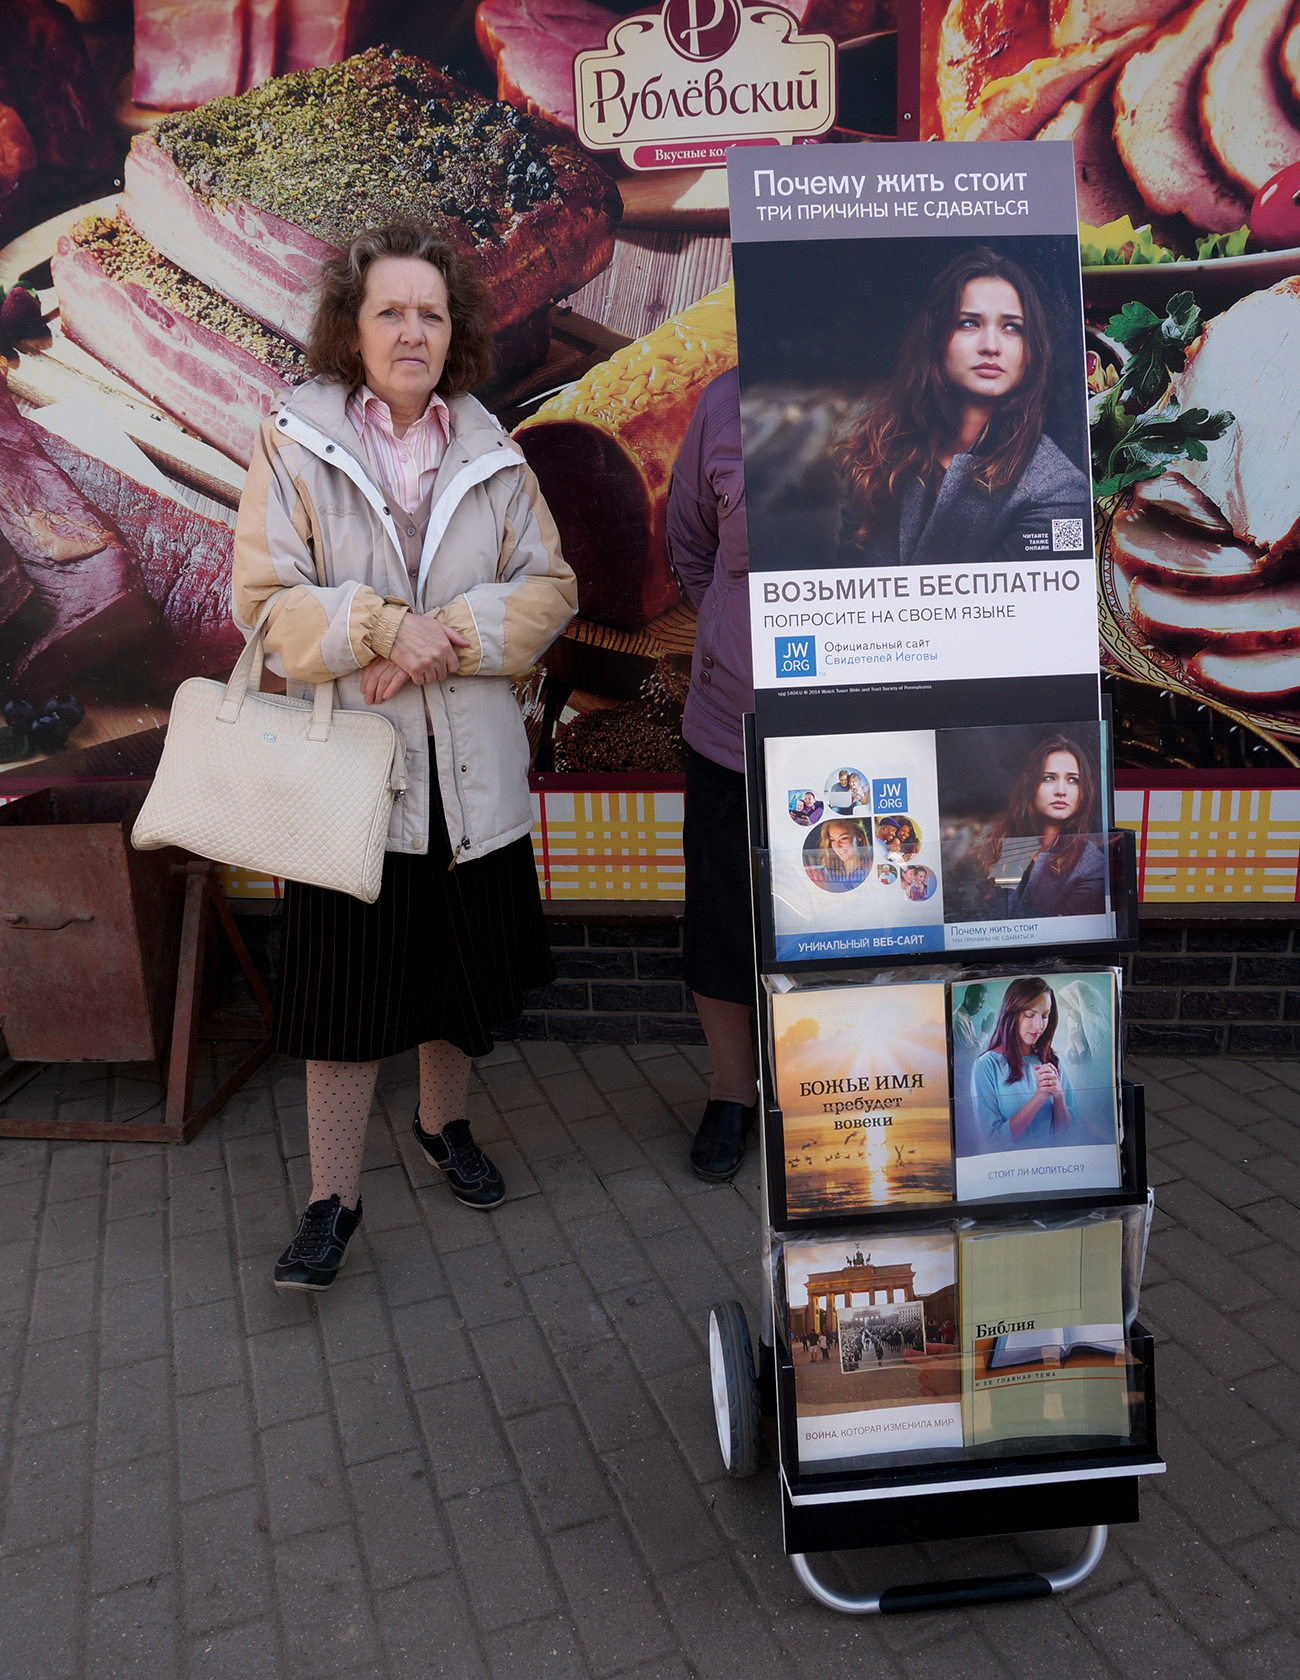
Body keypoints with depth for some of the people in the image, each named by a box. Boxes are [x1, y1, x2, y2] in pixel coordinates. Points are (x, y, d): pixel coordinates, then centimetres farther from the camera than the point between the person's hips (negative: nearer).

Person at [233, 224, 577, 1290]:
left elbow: (550, 588, 2)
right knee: (350, 981, 2)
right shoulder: (294, 443, -3)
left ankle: (445, 1122, 42)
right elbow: (267, 601, -6)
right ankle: (335, 1200, 18)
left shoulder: (491, 451, 7)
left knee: (462, 963, 16)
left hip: (472, 762, 4)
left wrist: (448, 634, -13)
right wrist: (384, 627, -20)